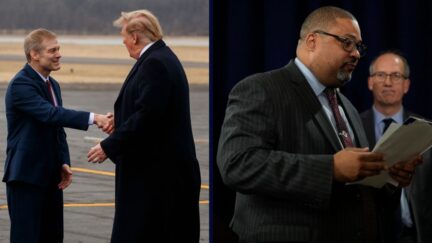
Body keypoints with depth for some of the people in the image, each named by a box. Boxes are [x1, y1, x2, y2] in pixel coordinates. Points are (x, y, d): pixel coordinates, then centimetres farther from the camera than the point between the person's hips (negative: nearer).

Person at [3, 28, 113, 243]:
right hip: (26, 176, -9)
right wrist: (94, 118, -38)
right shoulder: (21, 85, -16)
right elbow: (51, 114, -30)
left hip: (50, 176, 9)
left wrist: (64, 163, 5)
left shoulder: (52, 85, 14)